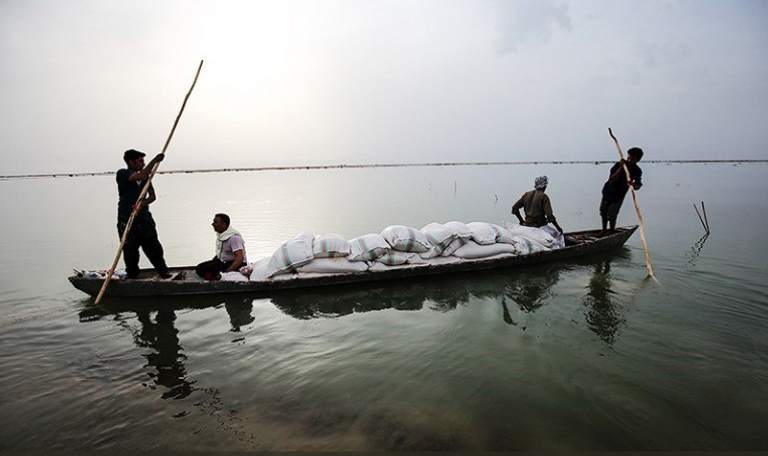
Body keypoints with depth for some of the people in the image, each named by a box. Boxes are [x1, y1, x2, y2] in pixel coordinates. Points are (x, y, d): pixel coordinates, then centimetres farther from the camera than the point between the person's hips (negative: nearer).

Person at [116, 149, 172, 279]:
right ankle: (132, 276, 19)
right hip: (126, 220, -4)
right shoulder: (122, 174, -7)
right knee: (130, 250, 5)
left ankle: (163, 272, 7)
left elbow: (152, 196, 3)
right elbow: (141, 176, -26)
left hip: (144, 217, 4)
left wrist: (142, 203, -18)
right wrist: (155, 160, -21)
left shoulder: (145, 177, 9)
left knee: (154, 246, 2)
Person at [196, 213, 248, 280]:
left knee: (206, 269, -26)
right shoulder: (220, 235, 6)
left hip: (235, 264, -9)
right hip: (223, 261, 9)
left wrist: (226, 272, -35)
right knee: (199, 267, -4)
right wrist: (211, 263, 9)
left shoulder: (233, 237, -22)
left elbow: (240, 258, -30)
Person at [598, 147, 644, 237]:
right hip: (608, 191, 2)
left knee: (612, 216, -7)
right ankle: (604, 230, 31)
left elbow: (638, 185, -8)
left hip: (619, 195, -1)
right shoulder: (619, 165, -12)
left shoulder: (637, 171, -7)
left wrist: (634, 185, -32)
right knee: (603, 211, 12)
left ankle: (612, 232, 14)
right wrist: (621, 168, -31)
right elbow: (612, 179, -22)